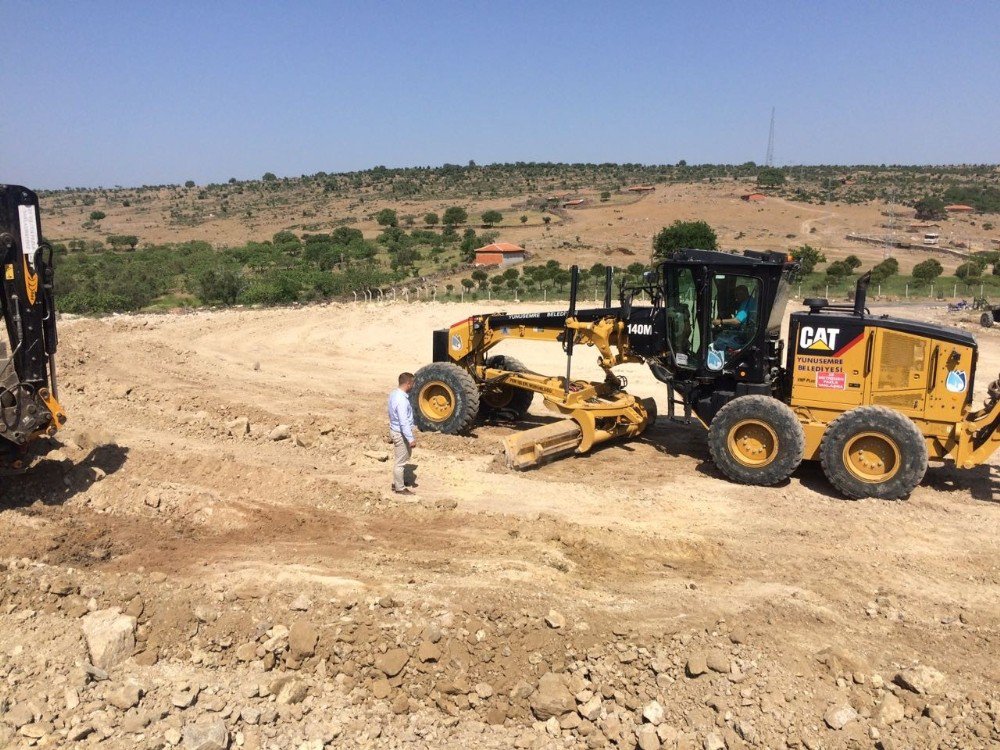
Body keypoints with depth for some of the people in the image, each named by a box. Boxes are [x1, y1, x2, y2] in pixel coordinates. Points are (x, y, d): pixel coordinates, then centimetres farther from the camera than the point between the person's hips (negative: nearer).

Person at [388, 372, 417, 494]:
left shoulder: (394, 394, 2)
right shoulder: (401, 400, -29)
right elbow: (404, 422, -29)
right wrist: (411, 439, -25)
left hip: (395, 430, 10)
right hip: (401, 433, -10)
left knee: (402, 459, 25)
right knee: (401, 461, 4)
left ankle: (397, 482, 38)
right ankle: (400, 488, 17)